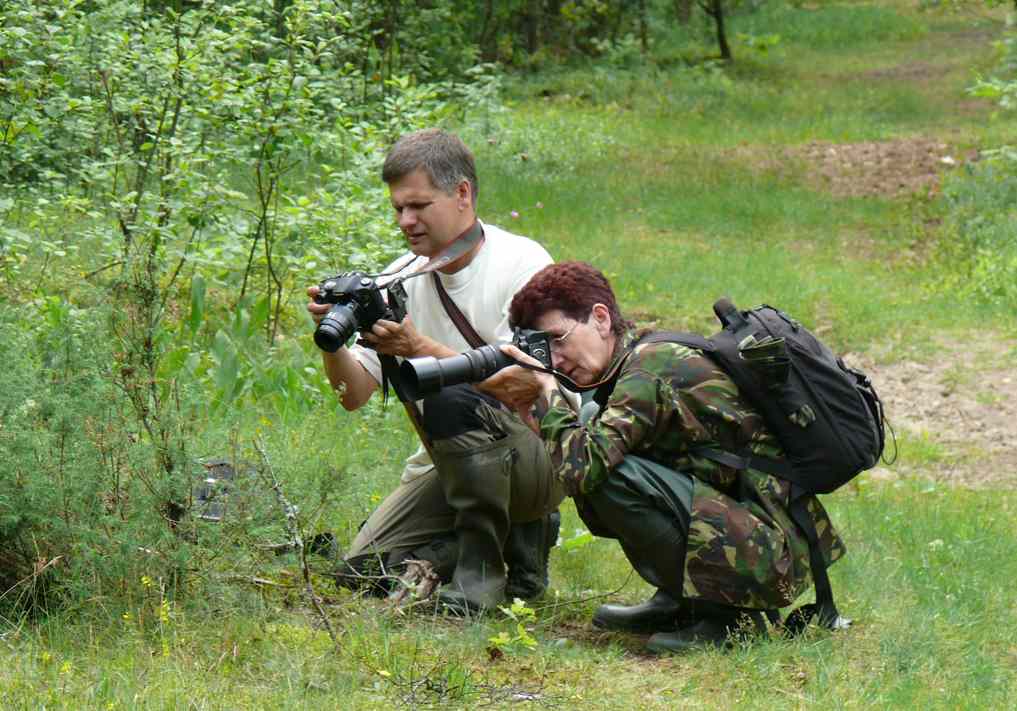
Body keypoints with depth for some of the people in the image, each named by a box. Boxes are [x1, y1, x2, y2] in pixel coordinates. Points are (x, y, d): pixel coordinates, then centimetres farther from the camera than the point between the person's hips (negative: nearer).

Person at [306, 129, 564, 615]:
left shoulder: (523, 264, -13)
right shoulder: (403, 276, 3)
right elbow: (352, 396, 0)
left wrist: (420, 348, -32)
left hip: (541, 456, -6)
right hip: (452, 463, 6)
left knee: (452, 399, -35)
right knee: (364, 571, -9)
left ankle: (482, 573, -18)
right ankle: (517, 535, 10)